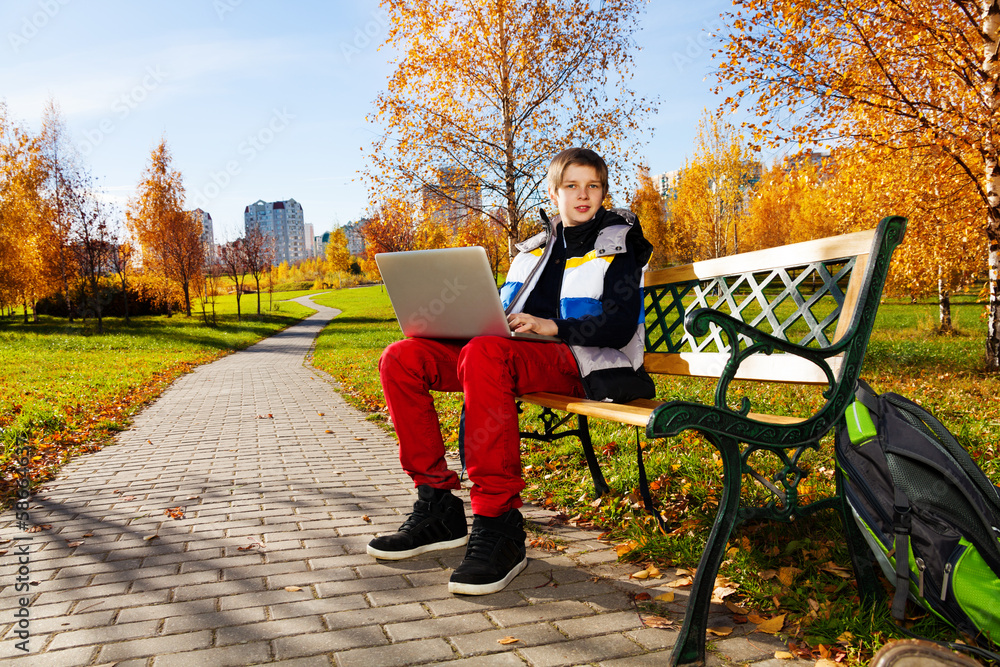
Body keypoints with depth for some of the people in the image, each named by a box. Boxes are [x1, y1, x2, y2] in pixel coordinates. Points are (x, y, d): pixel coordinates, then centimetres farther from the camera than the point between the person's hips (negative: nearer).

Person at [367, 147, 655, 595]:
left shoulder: (617, 246, 7)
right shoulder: (534, 248, 24)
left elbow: (619, 328, -6)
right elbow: (502, 315, 23)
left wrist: (552, 326, -19)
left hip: (580, 363, -6)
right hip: (517, 355, 7)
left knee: (484, 354, -39)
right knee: (400, 359, -11)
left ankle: (498, 525, -34)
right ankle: (437, 504, -9)